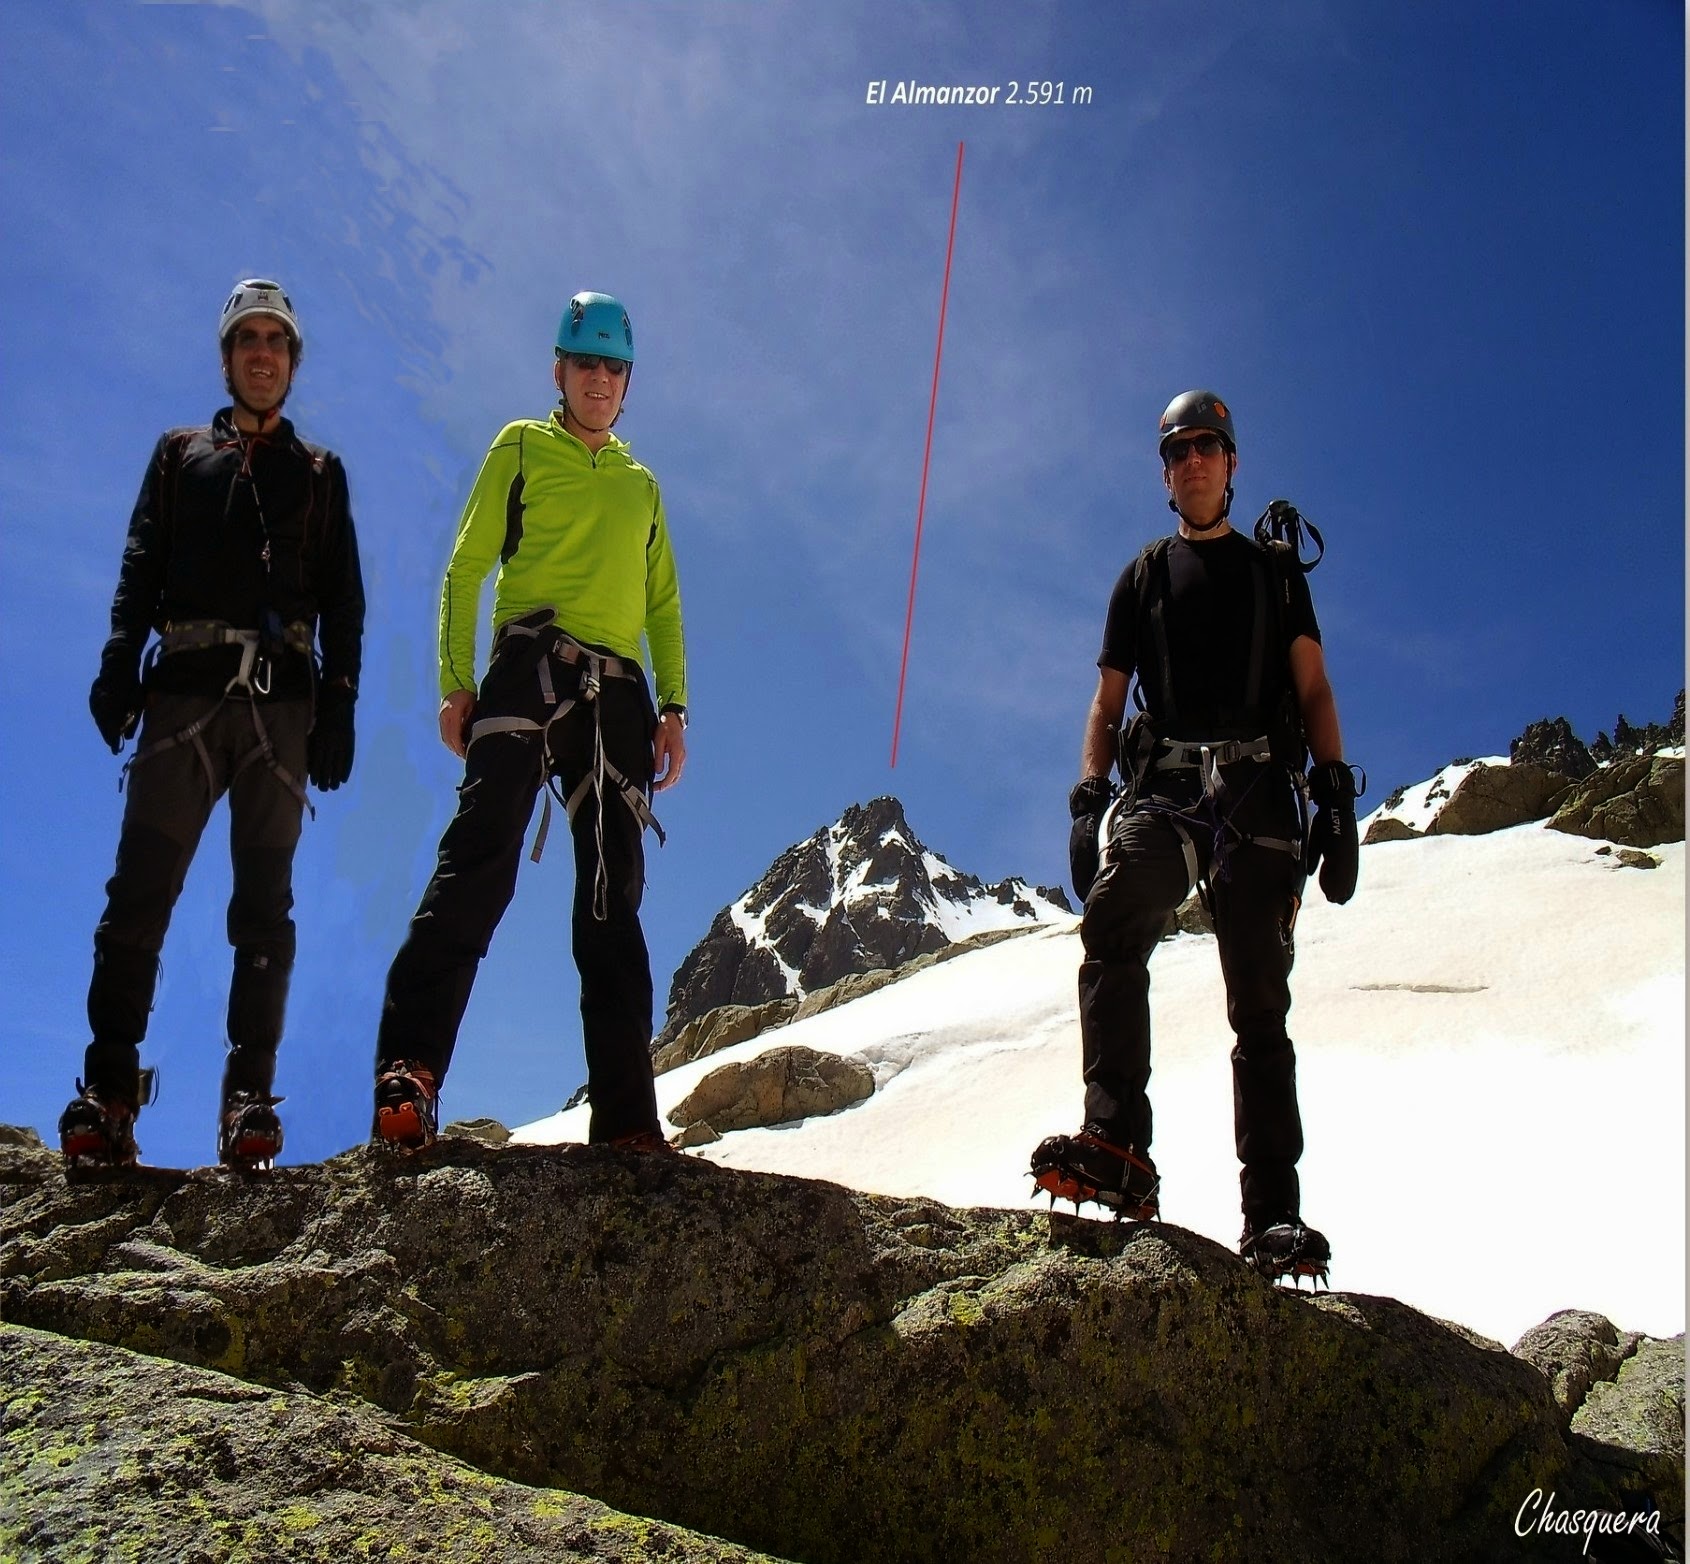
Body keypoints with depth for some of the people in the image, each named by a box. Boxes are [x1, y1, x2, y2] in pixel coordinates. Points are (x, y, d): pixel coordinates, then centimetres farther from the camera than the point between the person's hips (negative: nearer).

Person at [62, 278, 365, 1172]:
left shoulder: (320, 472, 21)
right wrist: (119, 666, -6)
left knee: (265, 904, -4)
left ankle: (249, 1099, -6)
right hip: (186, 689, 0)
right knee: (142, 887, -10)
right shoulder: (180, 454, 22)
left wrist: (339, 705, 0)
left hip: (283, 699, 0)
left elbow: (344, 599, 13)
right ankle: (108, 1090, -11)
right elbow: (140, 570, 11)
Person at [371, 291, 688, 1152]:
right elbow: (465, 570, 7)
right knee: (480, 861, -22)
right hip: (530, 670, -4)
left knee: (614, 897, 0)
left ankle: (626, 1115, -1)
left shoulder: (641, 484, 26)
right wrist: (455, 684, -5)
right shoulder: (522, 448, 16)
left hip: (618, 693, 4)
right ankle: (408, 1075, -27)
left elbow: (664, 605, 23)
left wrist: (673, 706, 9)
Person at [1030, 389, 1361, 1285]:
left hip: (1259, 794, 0)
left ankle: (1273, 1215, -5)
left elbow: (1313, 689, 13)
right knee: (1112, 929, -29)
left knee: (1260, 996, -4)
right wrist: (1089, 801, 2)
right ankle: (1117, 1150, -34)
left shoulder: (1274, 568, 20)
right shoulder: (1143, 577, 21)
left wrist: (1335, 791, 0)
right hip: (1161, 789, 0)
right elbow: (1107, 704, 17)